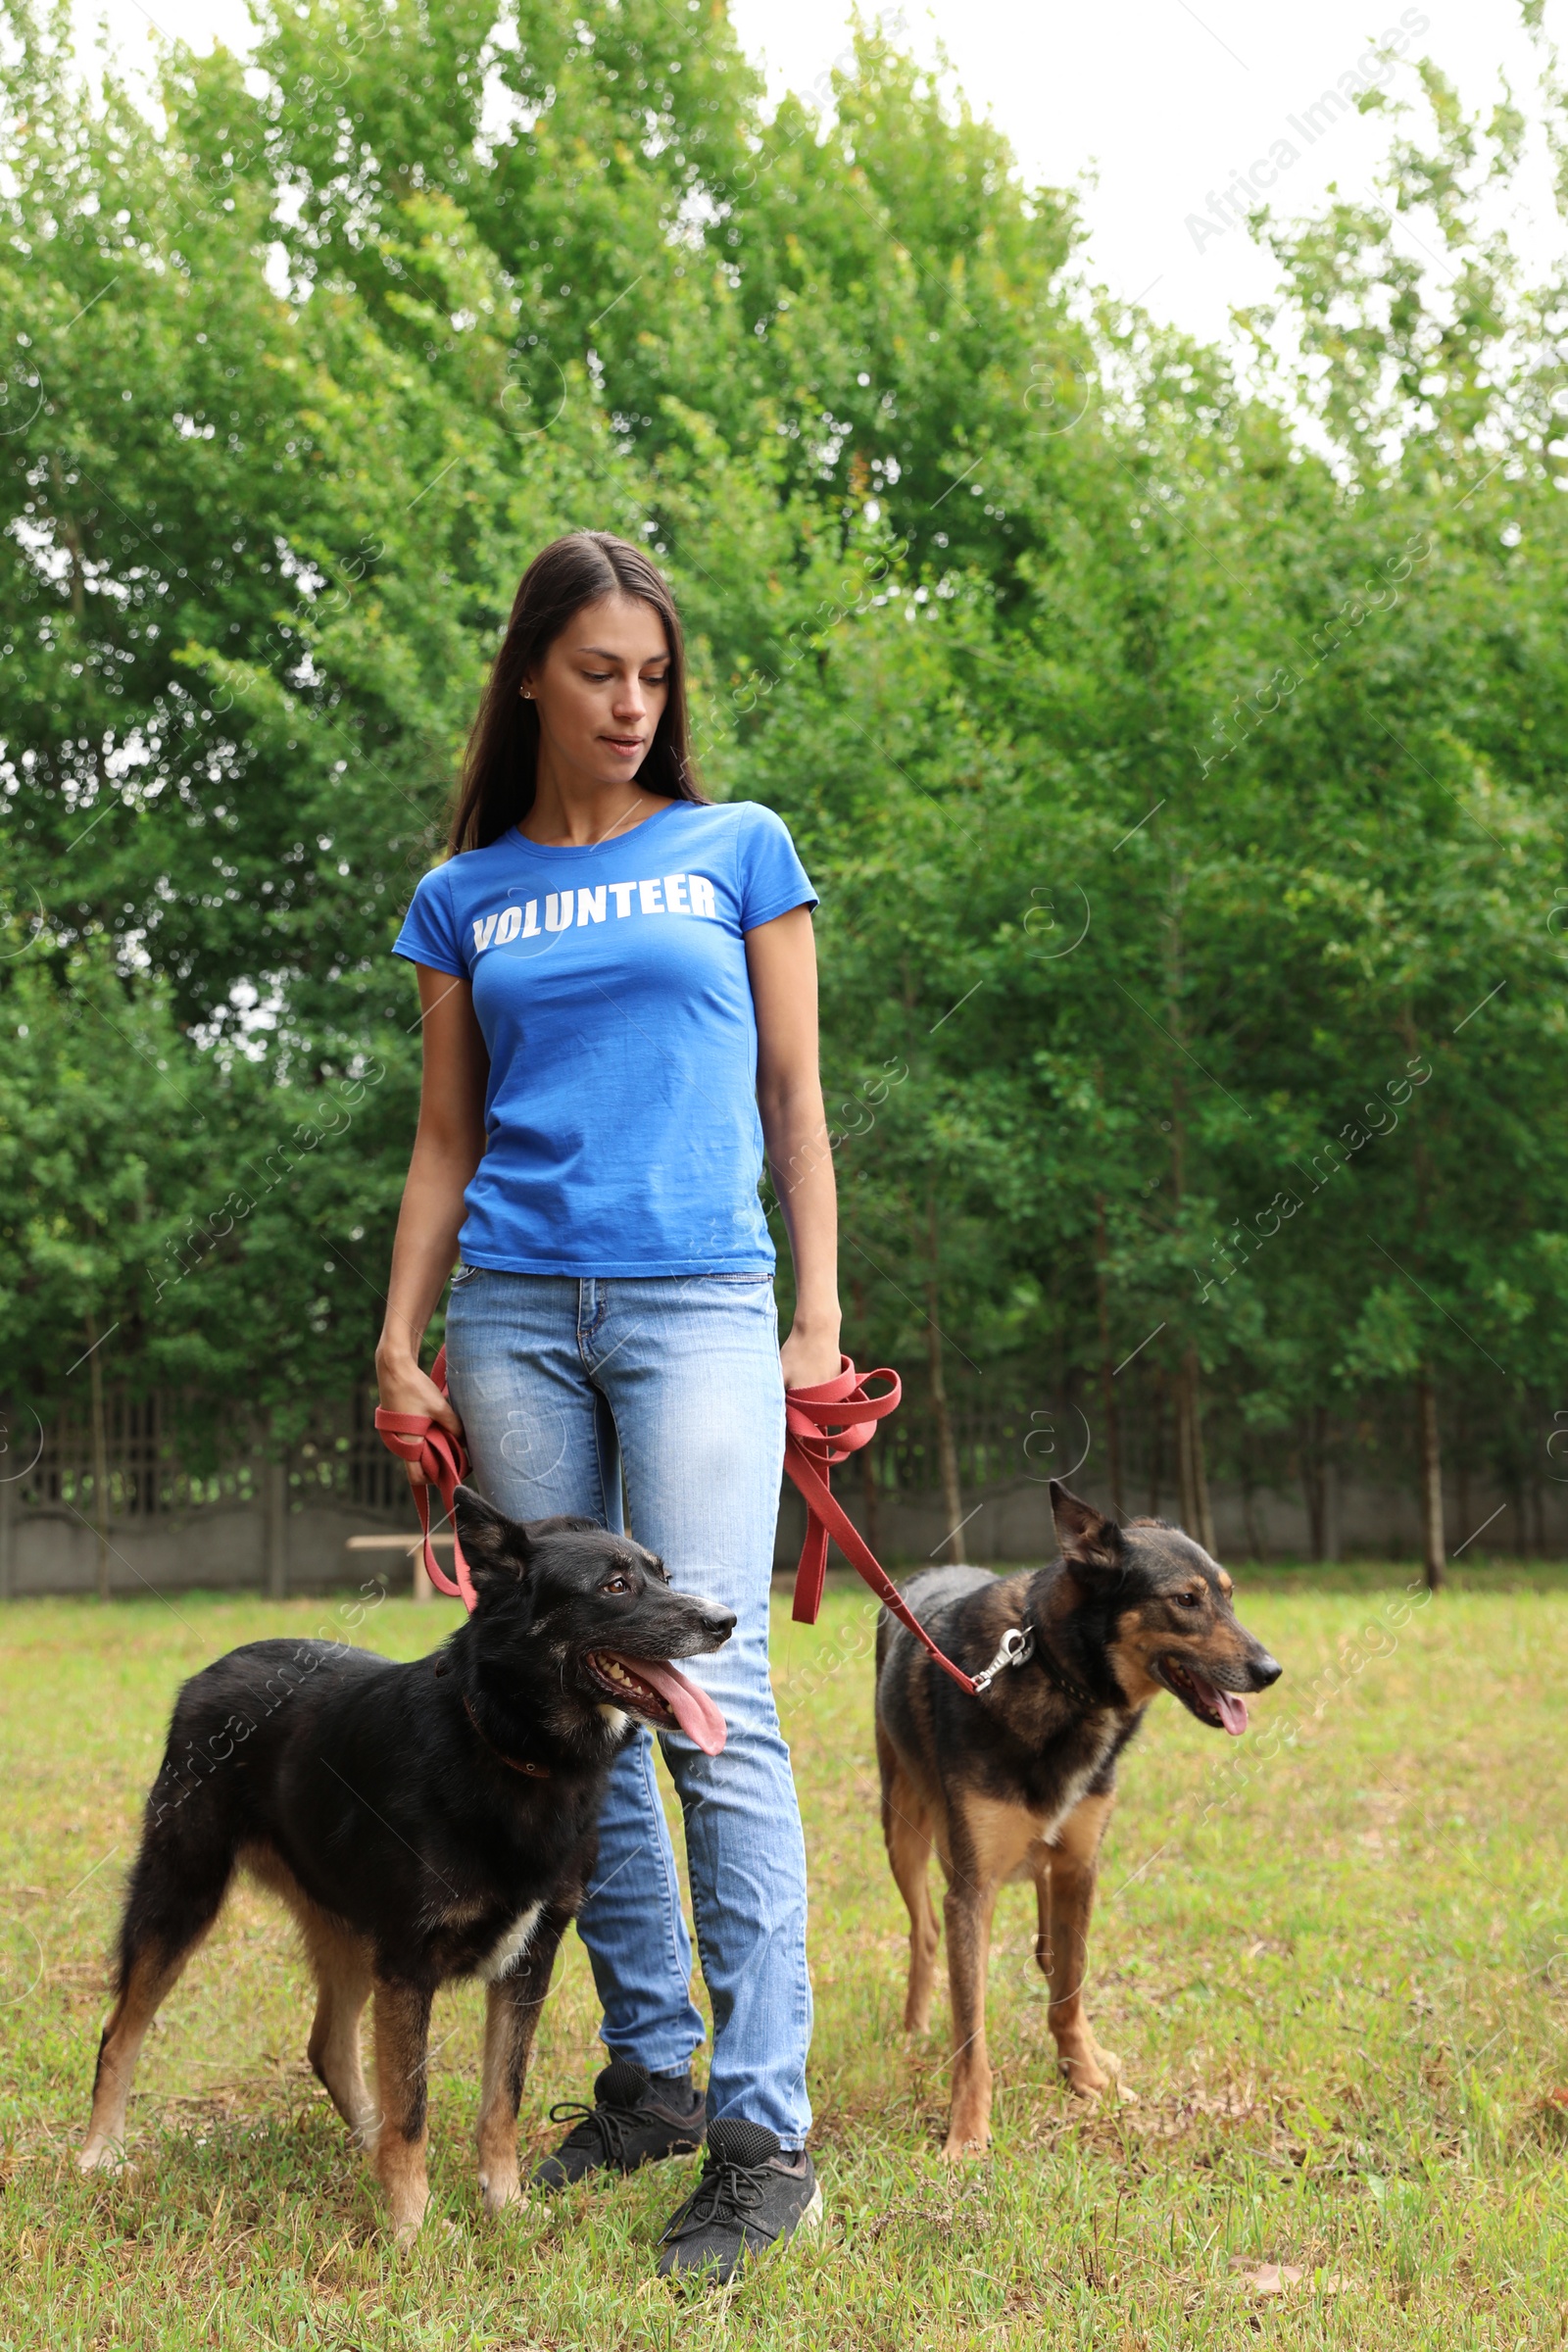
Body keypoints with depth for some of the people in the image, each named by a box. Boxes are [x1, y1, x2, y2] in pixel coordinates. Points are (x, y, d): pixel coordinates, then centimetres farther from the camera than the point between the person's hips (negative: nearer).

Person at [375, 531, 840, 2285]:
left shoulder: (738, 849, 9)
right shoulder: (466, 896, 14)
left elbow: (793, 1101, 9)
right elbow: (446, 1140, 16)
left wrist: (820, 1316, 2)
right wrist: (400, 1341, 7)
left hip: (696, 1303, -3)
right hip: (517, 1313, 3)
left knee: (712, 1693, -13)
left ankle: (762, 2131, -12)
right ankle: (648, 2074, 16)